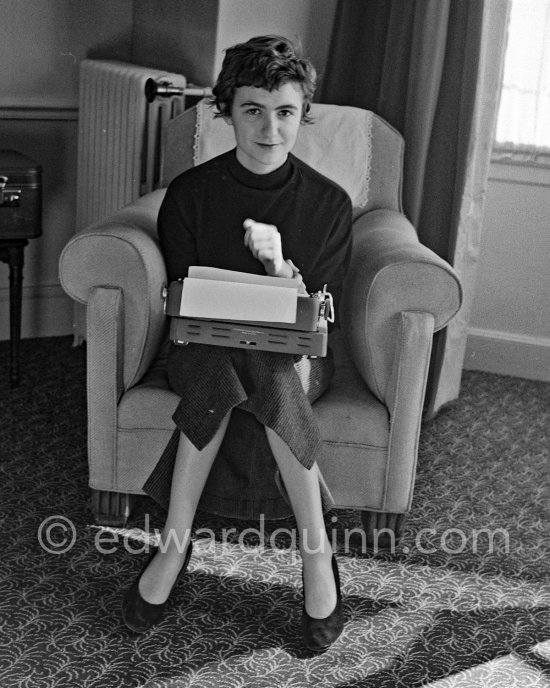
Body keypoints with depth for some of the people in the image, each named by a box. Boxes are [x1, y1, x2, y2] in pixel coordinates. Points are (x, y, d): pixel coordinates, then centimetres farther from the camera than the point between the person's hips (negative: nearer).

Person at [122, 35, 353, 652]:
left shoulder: (328, 202, 0)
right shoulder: (189, 193, 0)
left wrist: (279, 265, -22)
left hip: (296, 356, 0)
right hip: (202, 346, 0)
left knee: (270, 371, -35)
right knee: (218, 364, -35)